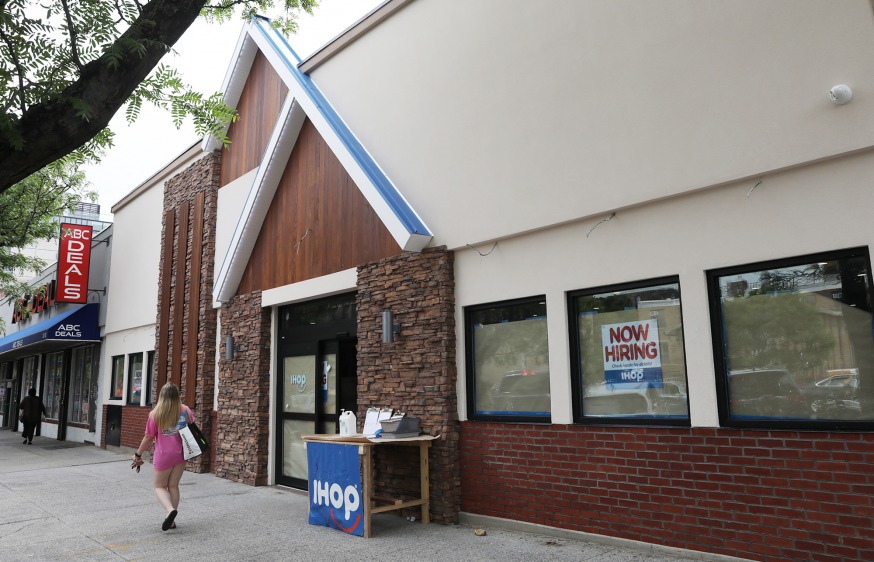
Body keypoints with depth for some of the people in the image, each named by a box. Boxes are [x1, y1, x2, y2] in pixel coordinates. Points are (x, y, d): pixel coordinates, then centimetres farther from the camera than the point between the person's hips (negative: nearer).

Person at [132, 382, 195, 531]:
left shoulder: (155, 414, -7)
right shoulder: (185, 411, -1)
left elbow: (148, 437, -3)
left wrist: (138, 454, 9)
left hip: (163, 455, -3)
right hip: (181, 454, 3)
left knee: (160, 486, 11)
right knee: (173, 486, 14)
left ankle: (170, 509, -15)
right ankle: (171, 520, 14)